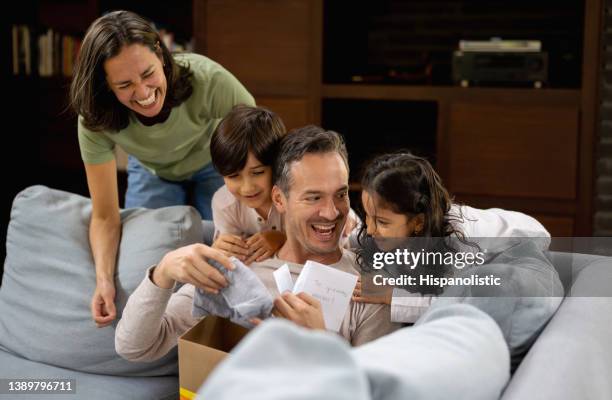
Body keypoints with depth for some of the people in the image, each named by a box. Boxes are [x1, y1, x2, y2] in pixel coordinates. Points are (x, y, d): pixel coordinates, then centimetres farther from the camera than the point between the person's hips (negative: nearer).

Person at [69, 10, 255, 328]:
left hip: (215, 166, -1)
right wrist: (104, 279, -44)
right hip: (152, 171, 1)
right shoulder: (96, 120, -34)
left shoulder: (207, 80, -42)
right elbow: (105, 217, -25)